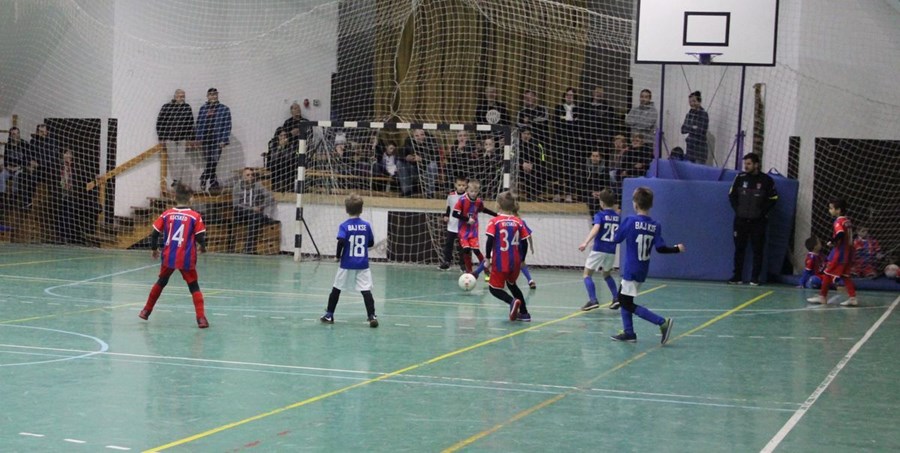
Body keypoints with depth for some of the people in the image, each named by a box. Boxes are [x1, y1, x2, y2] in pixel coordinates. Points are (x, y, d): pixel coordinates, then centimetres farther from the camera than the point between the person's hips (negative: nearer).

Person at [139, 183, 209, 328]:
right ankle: (201, 318, -8)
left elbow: (155, 233, 3)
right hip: (187, 259, -3)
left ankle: (146, 311, 33)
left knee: (161, 282, 23)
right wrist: (202, 247, 15)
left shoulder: (167, 214, 1)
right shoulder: (195, 216, -7)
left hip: (168, 256, 3)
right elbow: (200, 237, -7)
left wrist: (154, 249, 20)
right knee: (194, 287, 5)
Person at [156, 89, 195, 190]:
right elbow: (160, 123, 2)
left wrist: (189, 138, 2)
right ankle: (174, 179, 9)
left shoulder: (187, 107, 7)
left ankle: (185, 181, -2)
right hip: (170, 138, -1)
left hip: (183, 138, 1)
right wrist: (161, 138, -3)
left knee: (183, 159, -4)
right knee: (172, 160, 2)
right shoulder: (166, 107, 0)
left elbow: (191, 123, 9)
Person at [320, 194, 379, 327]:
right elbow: (371, 243, 7)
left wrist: (338, 255, -6)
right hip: (363, 265, 1)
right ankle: (372, 316, -15)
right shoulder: (366, 225, 0)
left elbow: (341, 241, -21)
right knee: (366, 290, -3)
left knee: (336, 289, 14)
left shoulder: (344, 226, -8)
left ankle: (329, 315, 22)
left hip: (347, 264, -1)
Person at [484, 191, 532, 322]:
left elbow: (490, 241, -14)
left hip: (500, 262, -4)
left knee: (495, 289, 8)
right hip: (515, 262, 4)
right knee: (512, 284, 28)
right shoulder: (518, 222, 2)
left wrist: (487, 258, -3)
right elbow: (524, 243, 3)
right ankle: (524, 313, 25)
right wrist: (522, 260, 16)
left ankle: (512, 301, -21)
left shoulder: (495, 221, -7)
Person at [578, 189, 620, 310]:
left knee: (587, 274, 2)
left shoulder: (600, 215, -8)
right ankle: (616, 298, 16)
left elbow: (596, 228, -26)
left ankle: (593, 300, -14)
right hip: (611, 251, 6)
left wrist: (585, 243, -36)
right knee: (607, 275, 27)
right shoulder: (617, 217, 7)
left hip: (599, 250, -6)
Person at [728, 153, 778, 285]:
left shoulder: (766, 180, -5)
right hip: (741, 220, 2)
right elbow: (732, 195, 9)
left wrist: (763, 212, -5)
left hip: (758, 221, -2)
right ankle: (737, 277, 10)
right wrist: (737, 209, 0)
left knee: (757, 249, -1)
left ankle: (755, 278, 4)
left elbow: (773, 199, 1)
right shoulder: (740, 177, 1)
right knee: (739, 248, 4)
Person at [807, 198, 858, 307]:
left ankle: (822, 296, 9)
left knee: (828, 273, 2)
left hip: (839, 252, -8)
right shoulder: (847, 221, 11)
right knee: (845, 275, 10)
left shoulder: (838, 222, -15)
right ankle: (853, 297, 3)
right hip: (848, 252, 8)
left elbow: (840, 234, -31)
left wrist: (832, 242, -16)